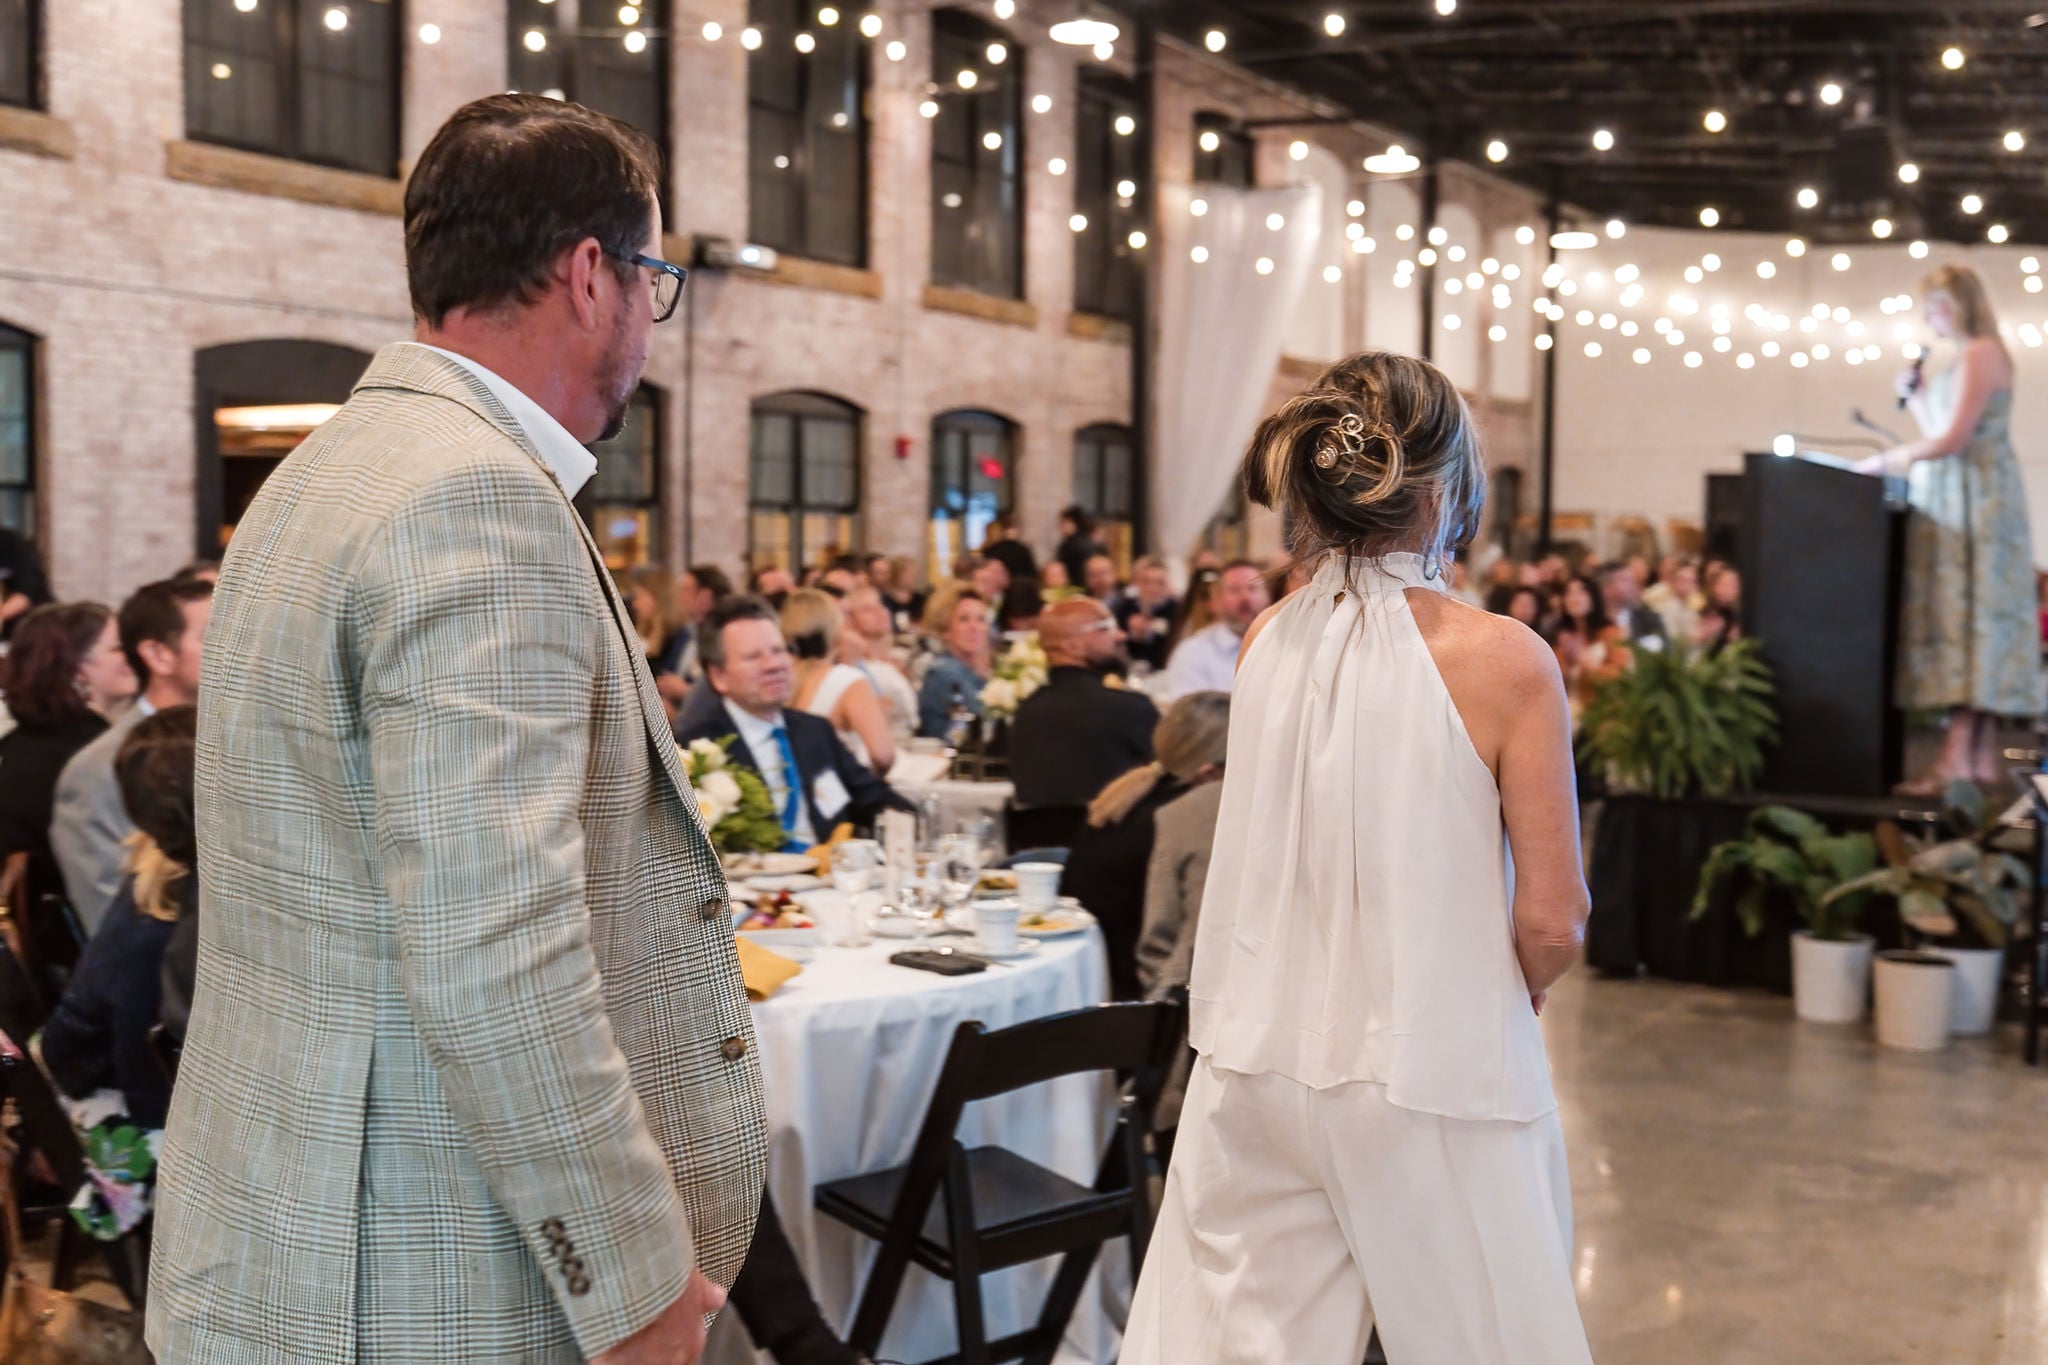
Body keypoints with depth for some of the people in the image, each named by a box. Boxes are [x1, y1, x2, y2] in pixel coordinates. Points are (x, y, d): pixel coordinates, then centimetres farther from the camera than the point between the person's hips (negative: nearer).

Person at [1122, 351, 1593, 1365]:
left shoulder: (1265, 643, -2)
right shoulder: (1504, 661, -15)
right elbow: (1552, 919, -11)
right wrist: (1521, 987, 7)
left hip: (1260, 1065, 4)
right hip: (1434, 1076, -4)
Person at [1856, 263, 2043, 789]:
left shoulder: (1980, 354, -9)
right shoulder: (1965, 359, 20)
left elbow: (1954, 439, -18)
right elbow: (1939, 437, 20)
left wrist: (1889, 460, -11)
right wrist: (1915, 395, 12)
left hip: (1974, 502, -10)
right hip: (1953, 503, 10)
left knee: (1966, 617, -13)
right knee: (1975, 627, 5)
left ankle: (1958, 761, -17)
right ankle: (1983, 758, 5)